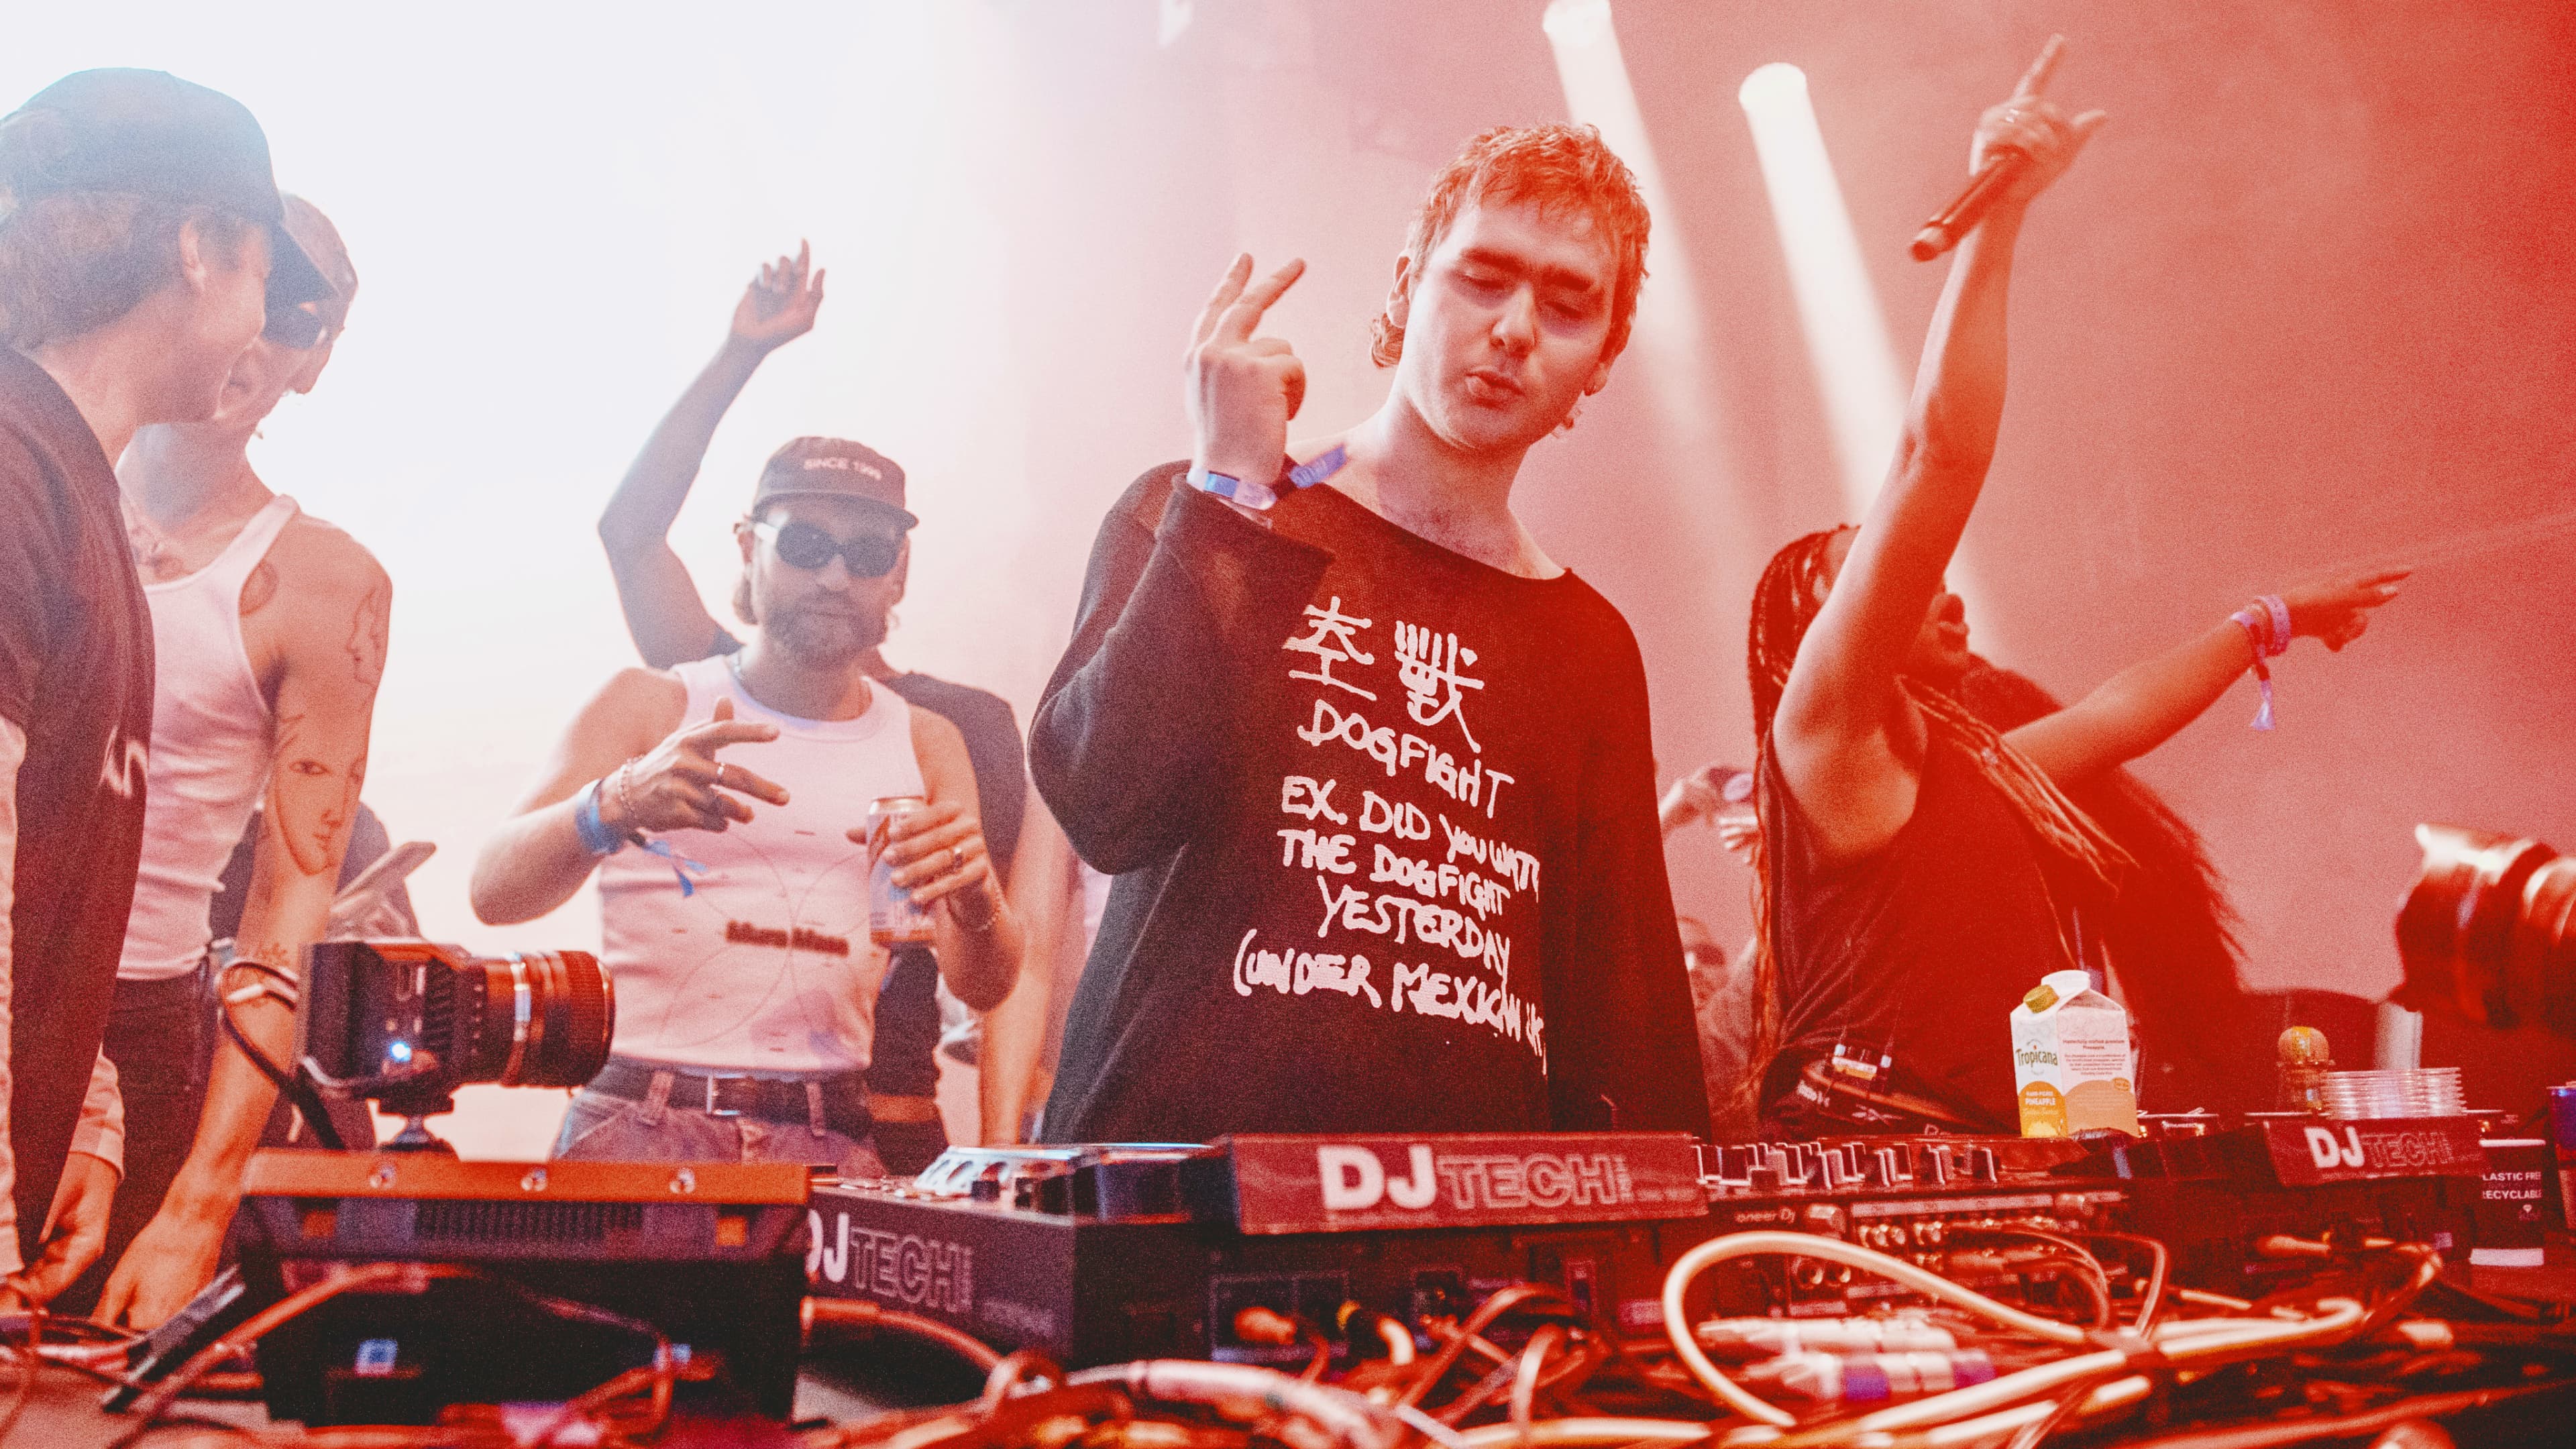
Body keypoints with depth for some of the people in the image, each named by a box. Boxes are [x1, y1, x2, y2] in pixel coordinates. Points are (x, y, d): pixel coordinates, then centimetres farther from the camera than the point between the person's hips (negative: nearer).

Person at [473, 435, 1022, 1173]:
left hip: (829, 1143, 2)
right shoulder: (651, 705, 6)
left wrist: (976, 901, -19)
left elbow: (982, 987, 4)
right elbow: (493, 891, -6)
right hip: (635, 1121, -2)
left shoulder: (926, 743, 11)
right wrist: (618, 804, -26)